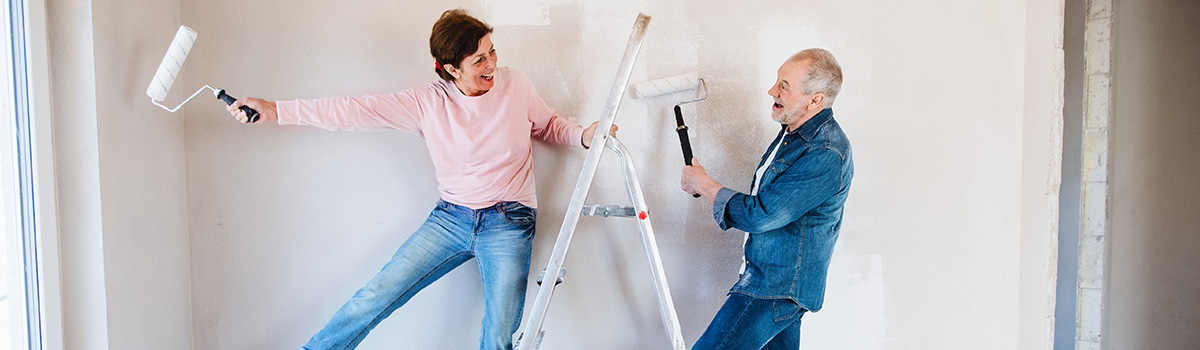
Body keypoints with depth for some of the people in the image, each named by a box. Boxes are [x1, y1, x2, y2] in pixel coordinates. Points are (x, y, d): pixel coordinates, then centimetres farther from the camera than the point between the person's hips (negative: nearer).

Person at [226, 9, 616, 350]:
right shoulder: (428, 102, -5)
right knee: (373, 297, -3)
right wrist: (273, 110, -12)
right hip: (450, 217, 1)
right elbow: (356, 110, -8)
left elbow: (550, 126, 13)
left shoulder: (516, 85, -3)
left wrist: (585, 135, -8)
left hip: (508, 224, -1)